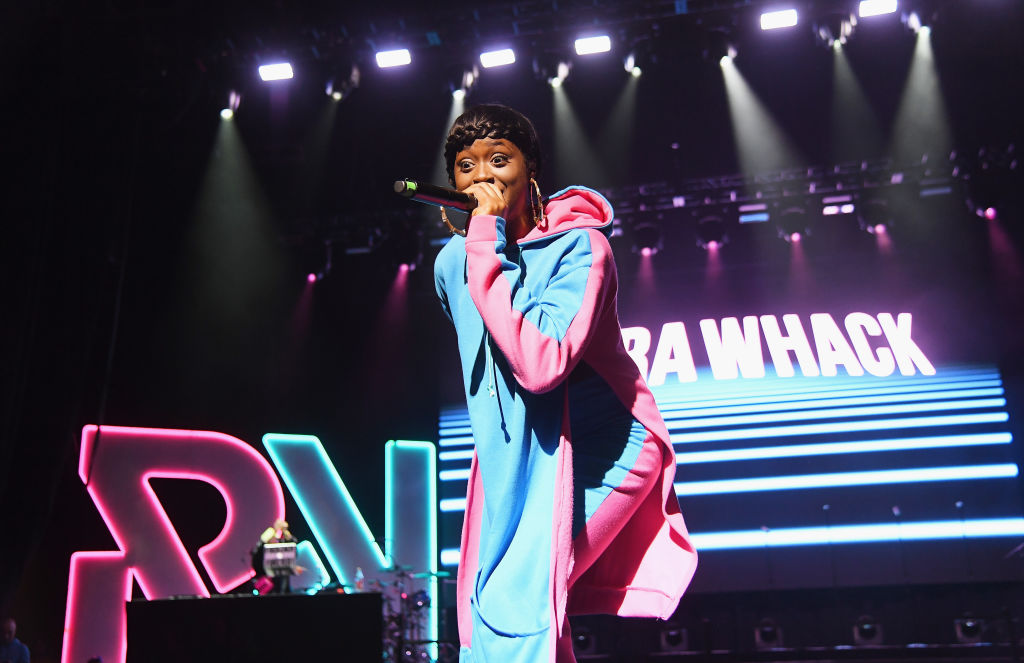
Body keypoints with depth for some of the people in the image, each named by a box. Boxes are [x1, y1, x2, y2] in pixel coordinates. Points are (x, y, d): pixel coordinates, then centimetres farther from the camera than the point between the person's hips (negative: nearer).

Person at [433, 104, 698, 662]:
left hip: (600, 451, -7)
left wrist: (485, 253, -33)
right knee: (487, 607, 12)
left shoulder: (578, 247, -19)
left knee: (514, 601, -19)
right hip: (513, 458, 7)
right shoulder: (451, 264, 0)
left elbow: (542, 365, -35)